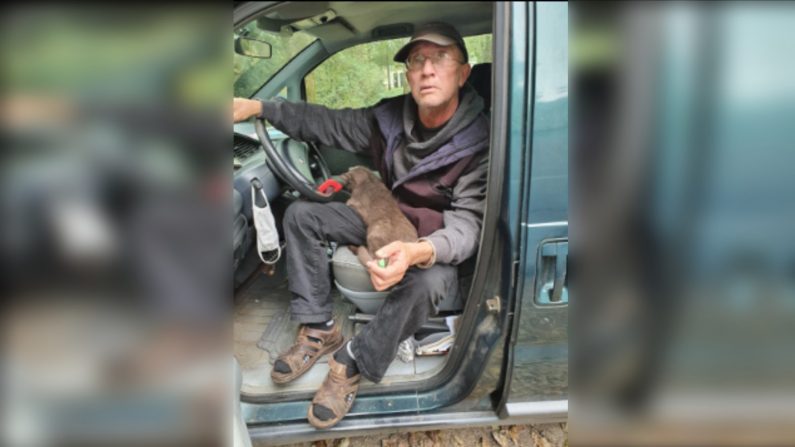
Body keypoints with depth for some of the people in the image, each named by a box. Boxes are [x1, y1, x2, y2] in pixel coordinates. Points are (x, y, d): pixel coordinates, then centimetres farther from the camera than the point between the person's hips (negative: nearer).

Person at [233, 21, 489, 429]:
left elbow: (467, 226, -32)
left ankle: (353, 363, -17)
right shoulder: (390, 118, -10)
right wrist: (258, 107, -7)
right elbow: (325, 123, 1)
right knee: (301, 215, -5)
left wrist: (419, 252, -54)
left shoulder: (479, 143, -25)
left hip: (437, 241, -5)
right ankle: (318, 329, -5)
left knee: (429, 282, -39)